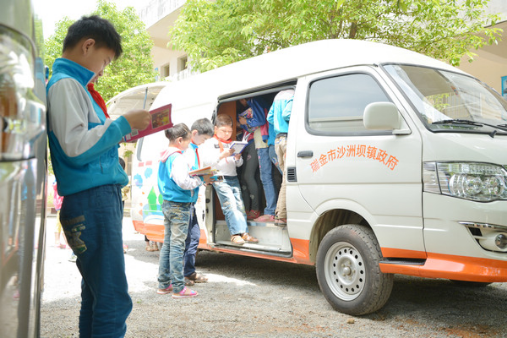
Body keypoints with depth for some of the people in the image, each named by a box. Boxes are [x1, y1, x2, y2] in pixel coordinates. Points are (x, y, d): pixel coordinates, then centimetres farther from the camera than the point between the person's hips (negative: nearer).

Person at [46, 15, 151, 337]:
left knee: (97, 294, 14)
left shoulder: (74, 84, 22)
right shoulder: (64, 83, -7)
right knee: (114, 301, -9)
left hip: (101, 199, 10)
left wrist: (123, 130, 15)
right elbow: (75, 146, -19)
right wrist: (123, 124, -12)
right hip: (91, 200, -10)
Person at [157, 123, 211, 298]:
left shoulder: (164, 157, 13)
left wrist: (196, 178, 12)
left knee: (167, 243, 13)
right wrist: (202, 179, -12)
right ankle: (178, 288, 1)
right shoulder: (178, 158, -17)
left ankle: (163, 284, 21)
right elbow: (184, 182, -26)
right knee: (177, 245, -5)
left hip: (167, 204, 9)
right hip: (179, 206, -9)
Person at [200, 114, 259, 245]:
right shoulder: (210, 143, 4)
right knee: (230, 205, -13)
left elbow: (239, 164, 19)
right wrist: (222, 155, -20)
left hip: (234, 178, 6)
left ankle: (243, 232, 6)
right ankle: (235, 233, -14)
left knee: (240, 204, 2)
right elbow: (206, 161, -10)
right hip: (220, 179, -6)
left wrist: (238, 158, -4)